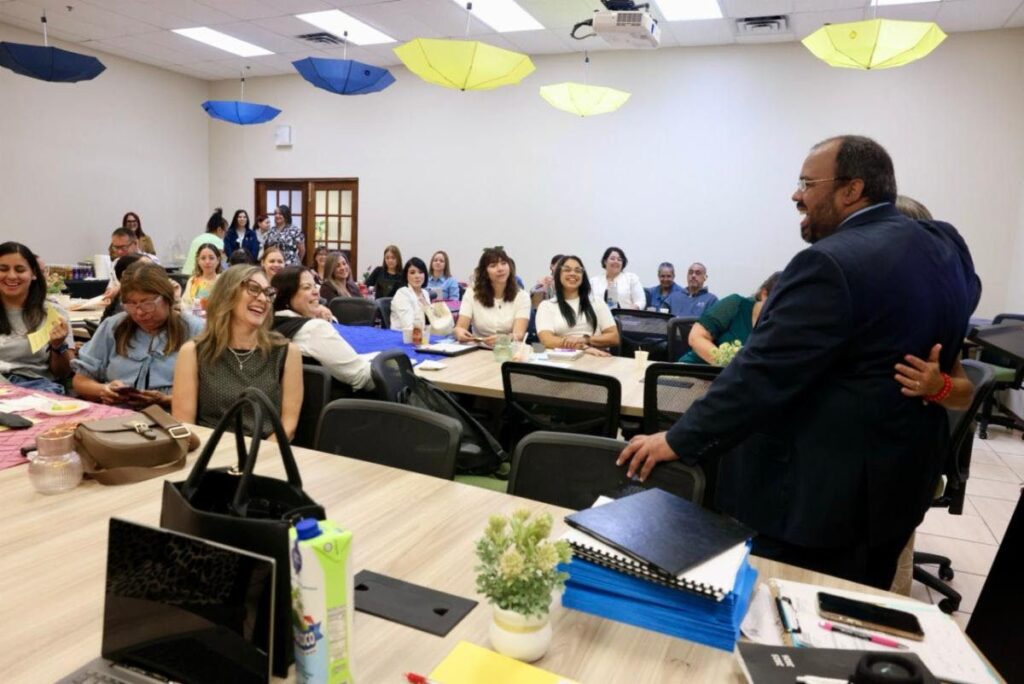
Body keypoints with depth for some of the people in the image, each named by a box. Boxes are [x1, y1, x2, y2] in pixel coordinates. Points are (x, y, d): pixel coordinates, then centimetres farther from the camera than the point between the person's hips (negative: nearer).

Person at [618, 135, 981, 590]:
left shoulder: (832, 263, -24)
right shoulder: (946, 244, 5)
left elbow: (761, 374, -26)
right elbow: (966, 295, 29)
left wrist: (678, 441, -19)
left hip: (818, 490, -9)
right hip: (899, 476, 9)